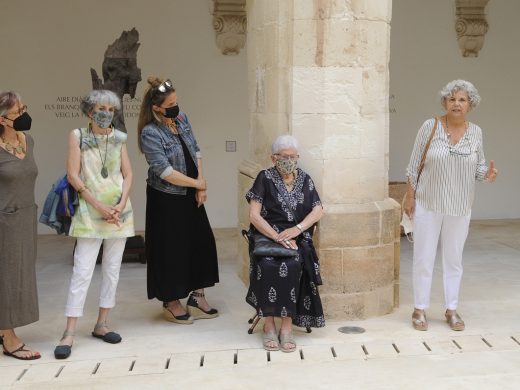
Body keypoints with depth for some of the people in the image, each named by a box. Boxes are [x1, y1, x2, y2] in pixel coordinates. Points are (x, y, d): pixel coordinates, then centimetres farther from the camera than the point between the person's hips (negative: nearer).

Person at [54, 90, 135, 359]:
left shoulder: (118, 138, 8)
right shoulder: (78, 136, -1)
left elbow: (128, 174, 7)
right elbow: (73, 175, -6)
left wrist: (121, 204, -8)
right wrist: (98, 206, -12)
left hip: (119, 210, 4)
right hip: (90, 212, -4)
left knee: (112, 269, 7)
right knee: (82, 271, -7)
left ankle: (101, 325, 18)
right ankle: (69, 333, -3)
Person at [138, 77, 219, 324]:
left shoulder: (181, 119, 2)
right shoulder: (150, 133, -19)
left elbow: (195, 152, 7)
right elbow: (165, 171, -24)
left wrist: (201, 185, -4)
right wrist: (197, 183, -14)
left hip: (191, 195, 7)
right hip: (166, 199, -7)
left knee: (202, 242, 10)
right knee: (171, 249, 3)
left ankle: (197, 297, 24)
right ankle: (171, 303, 21)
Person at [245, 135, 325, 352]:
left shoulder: (304, 180, 13)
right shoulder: (265, 178, 4)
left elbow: (318, 211, 3)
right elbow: (254, 215, -4)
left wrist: (297, 229, -14)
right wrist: (278, 237, -17)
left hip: (297, 239, 1)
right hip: (267, 236, -1)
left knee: (292, 265, -31)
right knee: (267, 266, -32)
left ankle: (287, 325, -25)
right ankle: (269, 324, -22)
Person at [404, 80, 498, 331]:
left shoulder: (475, 132, 2)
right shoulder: (430, 127, -6)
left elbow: (478, 168, 10)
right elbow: (414, 165, -3)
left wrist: (487, 174, -13)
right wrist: (410, 197, -5)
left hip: (459, 207, 3)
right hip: (428, 205, -2)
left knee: (454, 259, 10)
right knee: (424, 258, 3)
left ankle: (452, 310, 22)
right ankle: (420, 310, 15)